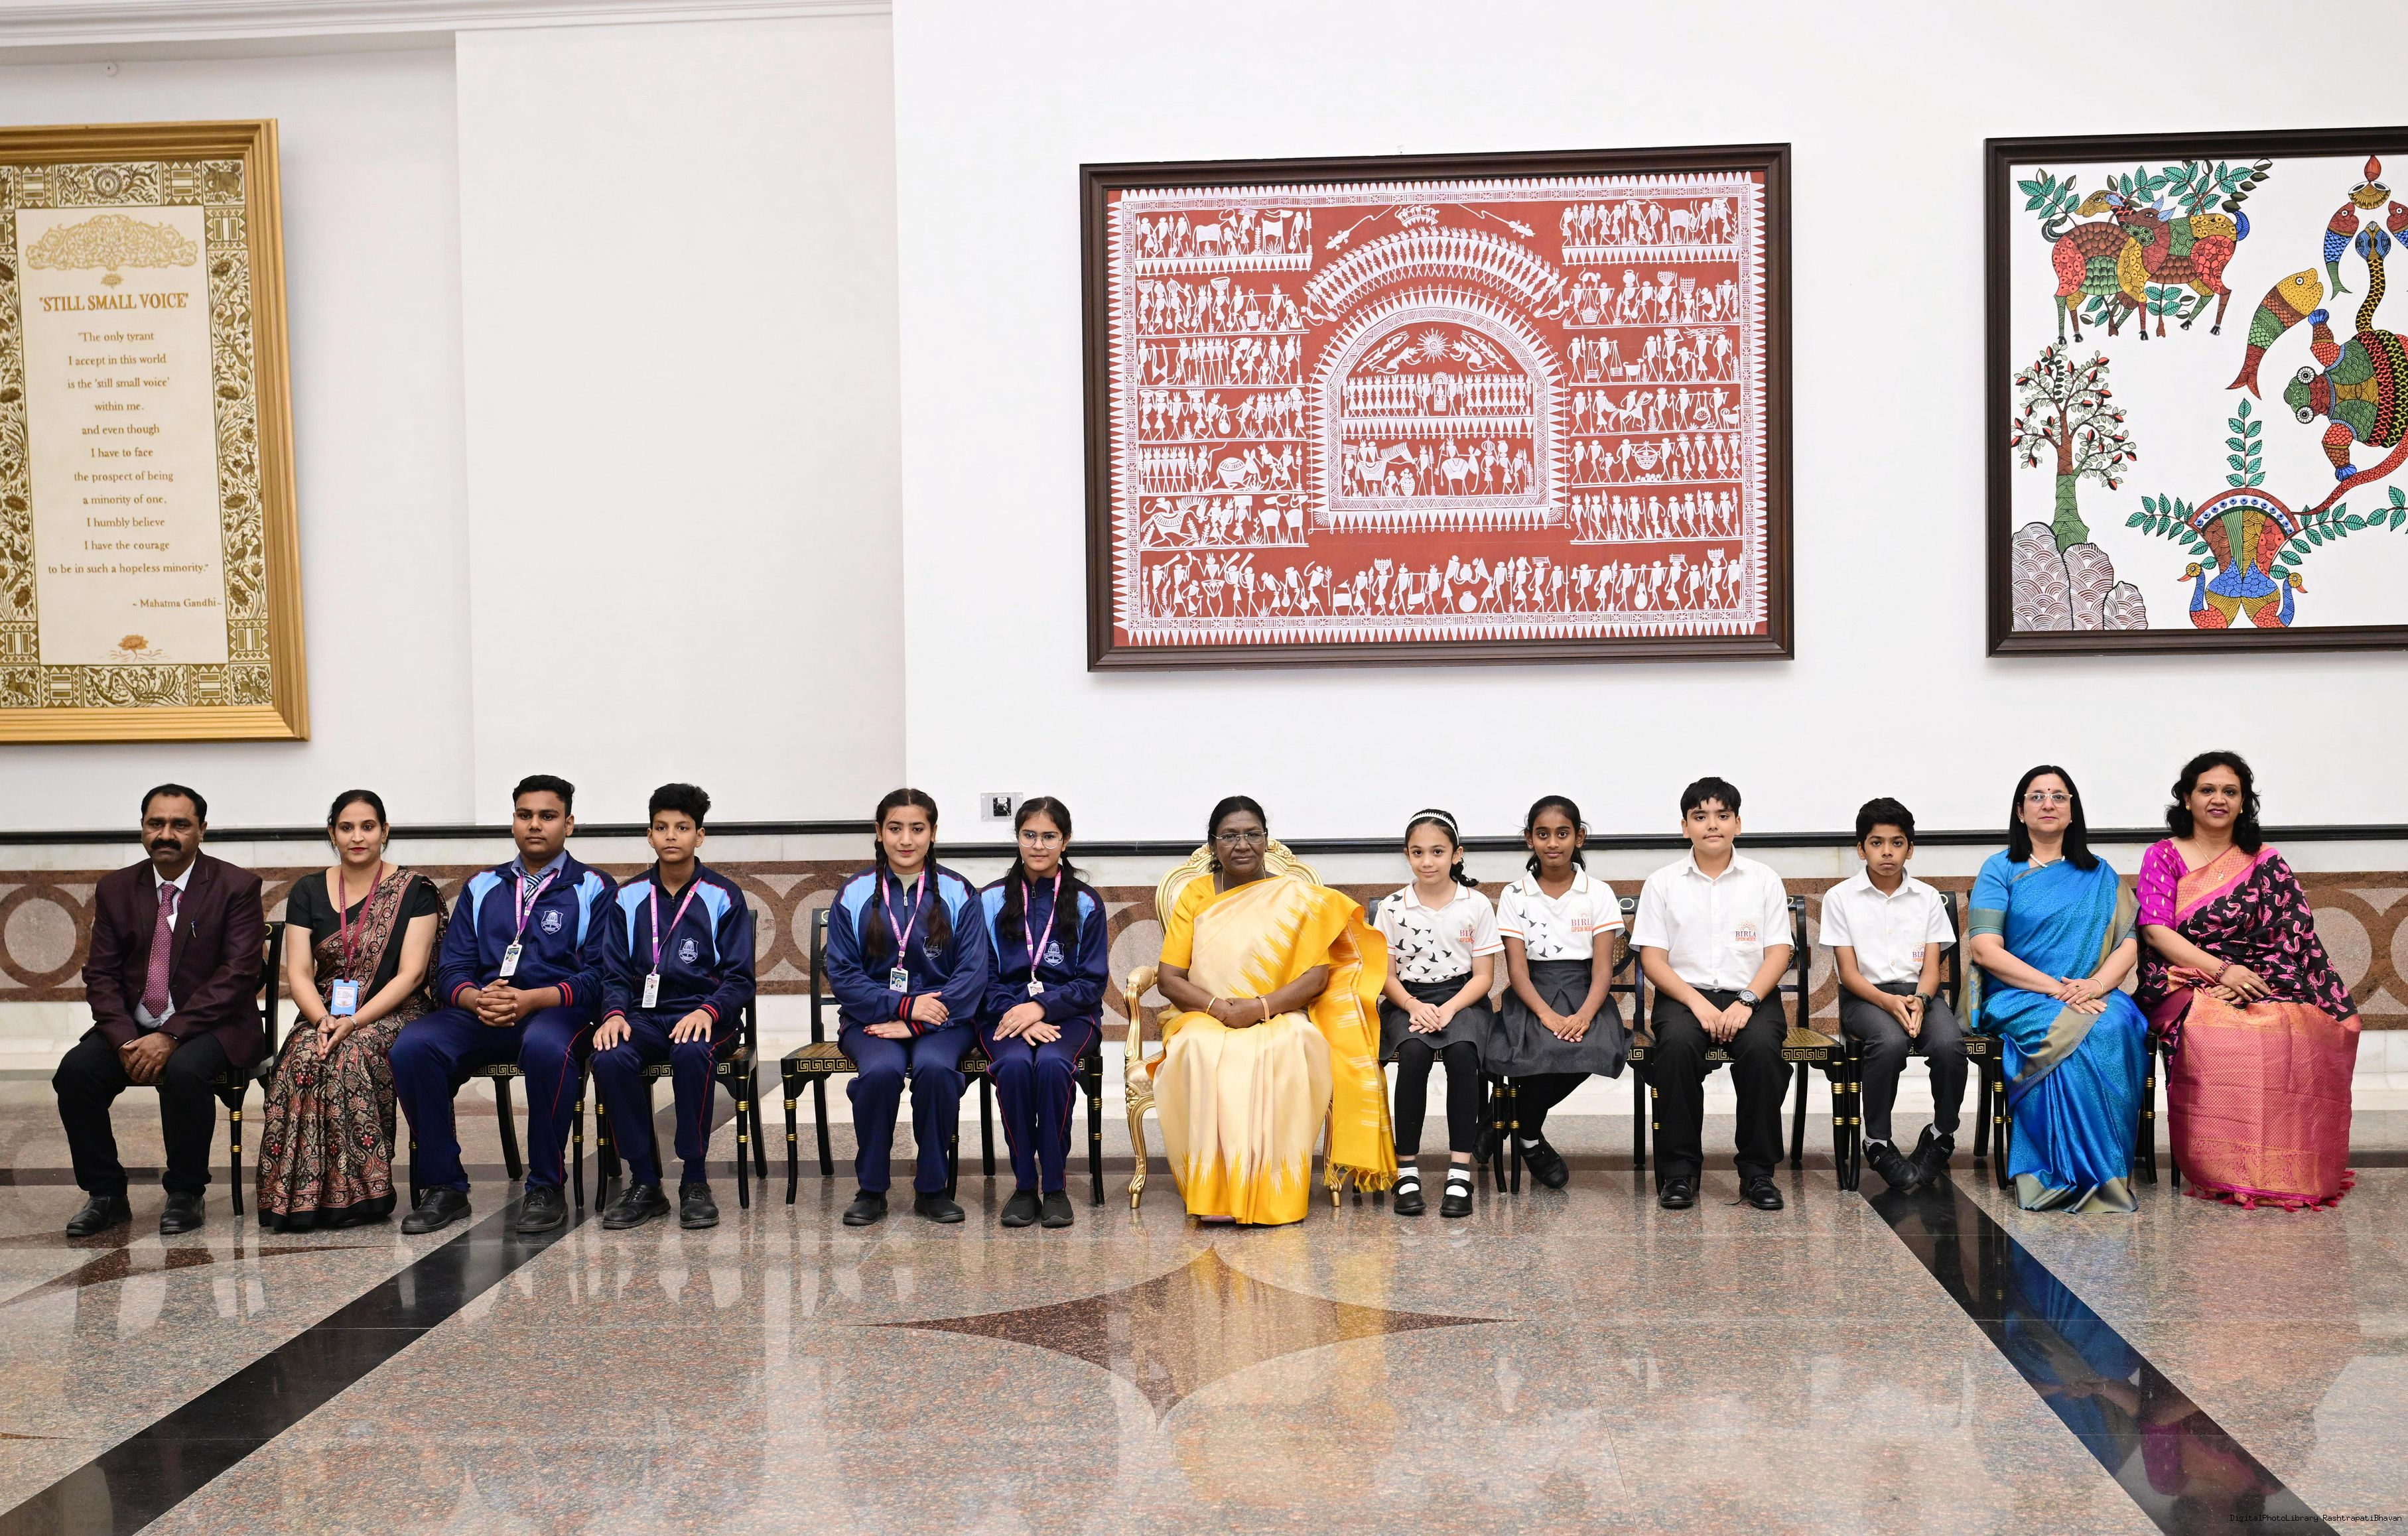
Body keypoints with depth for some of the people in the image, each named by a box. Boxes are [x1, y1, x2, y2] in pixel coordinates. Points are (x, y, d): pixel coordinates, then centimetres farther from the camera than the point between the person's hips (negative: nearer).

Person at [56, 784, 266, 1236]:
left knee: (184, 1071, -34)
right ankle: (105, 1195, -5)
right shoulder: (115, 889, 8)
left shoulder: (237, 887, -6)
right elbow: (101, 974, 4)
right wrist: (125, 1039, -14)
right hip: (133, 1026, 4)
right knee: (75, 1070, -22)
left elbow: (237, 974, -14)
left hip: (211, 1026, -4)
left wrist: (171, 1036, -23)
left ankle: (186, 1195, -13)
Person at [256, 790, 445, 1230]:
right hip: (324, 1016, 3)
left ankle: (356, 1192, -27)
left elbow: (410, 974, -8)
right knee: (305, 1053, -31)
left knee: (352, 1053, -35)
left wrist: (354, 1021, -20)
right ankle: (301, 1197, -27)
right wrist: (324, 1020, -17)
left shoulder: (414, 890, 1)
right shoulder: (308, 892, 11)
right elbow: (298, 972, 3)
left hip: (393, 1017, -3)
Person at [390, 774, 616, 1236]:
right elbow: (450, 970, 14)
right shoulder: (482, 888, 22)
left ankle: (546, 1188, -23)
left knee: (546, 1047, -39)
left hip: (557, 1009, -4)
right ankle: (444, 1187, -14)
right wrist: (477, 998, -10)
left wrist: (531, 999, -17)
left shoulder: (594, 890, 9)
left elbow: (598, 977, -2)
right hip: (480, 1012, 4)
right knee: (411, 1046, -26)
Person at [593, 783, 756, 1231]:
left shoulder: (724, 897, 5)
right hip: (645, 1015, 3)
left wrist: (707, 1012, -20)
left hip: (705, 1015, -2)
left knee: (691, 1053, -38)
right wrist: (614, 1014, -12)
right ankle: (644, 1183, -18)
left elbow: (739, 978, 1)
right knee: (609, 1059, -31)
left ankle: (695, 1181, -22)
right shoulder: (629, 899, 13)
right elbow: (615, 974, 10)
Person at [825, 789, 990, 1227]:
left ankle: (932, 1188, -14)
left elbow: (973, 973, -3)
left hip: (942, 1016, 0)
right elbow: (841, 974, 0)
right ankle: (871, 1190, -13)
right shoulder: (855, 895, 5)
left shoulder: (958, 894, 4)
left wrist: (917, 1024, -15)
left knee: (934, 1067, -33)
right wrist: (904, 1006, -14)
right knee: (881, 1070, -32)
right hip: (872, 1017, 0)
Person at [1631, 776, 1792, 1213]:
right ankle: (1679, 1169, -22)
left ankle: (1758, 1170, -18)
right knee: (1677, 1045, -34)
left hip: (1750, 995, 0)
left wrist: (1747, 1001, -14)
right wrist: (1697, 1003, -14)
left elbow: (1778, 953, 4)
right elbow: (1652, 959, 2)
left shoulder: (1764, 880, 10)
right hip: (1684, 994, 0)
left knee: (1762, 1046, -33)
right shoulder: (1662, 883, 8)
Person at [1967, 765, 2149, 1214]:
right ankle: (2091, 1177, -28)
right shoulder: (2000, 870, 6)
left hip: (2094, 997, 3)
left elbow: (2129, 942, 7)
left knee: (2116, 1027, -33)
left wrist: (2096, 984, -15)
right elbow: (1985, 949, -6)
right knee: (2070, 1033, -35)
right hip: (2016, 998, -3)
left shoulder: (2100, 874, 18)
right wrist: (2055, 988, -15)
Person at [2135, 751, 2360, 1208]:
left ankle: (2287, 1175, -20)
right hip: (2186, 983, -2)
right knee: (2215, 1034, -37)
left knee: (2295, 1031, -33)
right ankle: (2223, 1173, -26)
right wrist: (2222, 970, -17)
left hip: (2261, 983, 2)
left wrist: (2245, 982, -15)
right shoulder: (2163, 857, 10)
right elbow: (2156, 931, -3)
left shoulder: (2266, 864, 14)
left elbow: (2293, 936, 3)